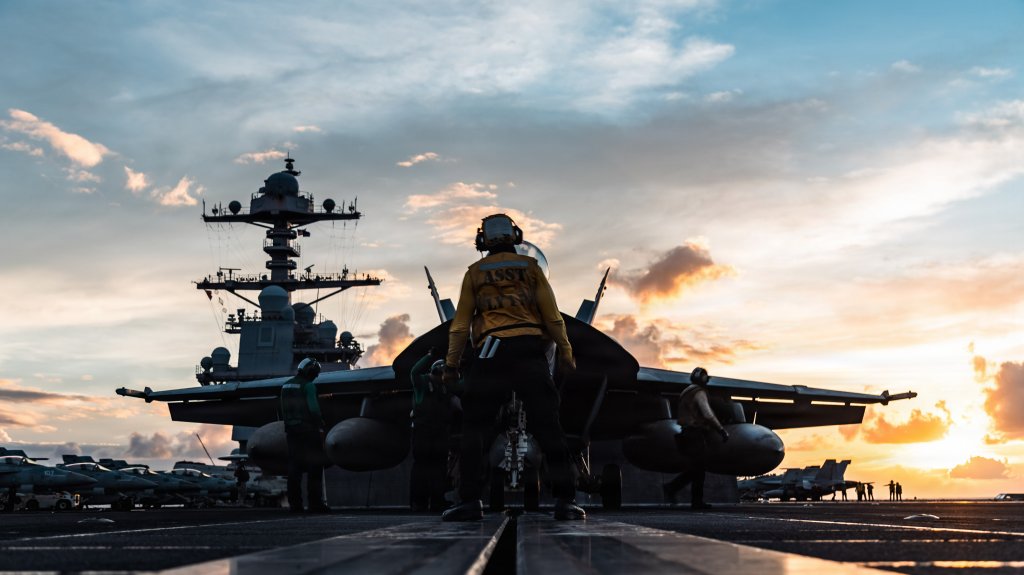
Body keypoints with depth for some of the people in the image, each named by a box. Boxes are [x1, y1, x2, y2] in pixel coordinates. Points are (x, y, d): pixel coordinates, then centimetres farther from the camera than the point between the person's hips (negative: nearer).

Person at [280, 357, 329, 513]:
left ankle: (295, 503, 6)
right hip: (308, 429, -7)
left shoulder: (286, 386, 14)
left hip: (291, 429, 7)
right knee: (314, 466, -3)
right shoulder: (308, 386, -10)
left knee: (294, 466, 8)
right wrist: (320, 424, -7)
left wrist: (288, 425, 17)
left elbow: (284, 410, 15)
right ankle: (315, 503, -6)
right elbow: (313, 408, -16)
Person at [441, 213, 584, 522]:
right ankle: (565, 500, -4)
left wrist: (451, 363, 11)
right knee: (547, 425, 0)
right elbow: (552, 315, 7)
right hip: (529, 347, 1)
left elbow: (461, 322, 9)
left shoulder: (474, 273, 12)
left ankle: (470, 501, -1)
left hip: (491, 350, 0)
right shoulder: (530, 267, 12)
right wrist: (565, 352, 12)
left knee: (474, 427, 5)